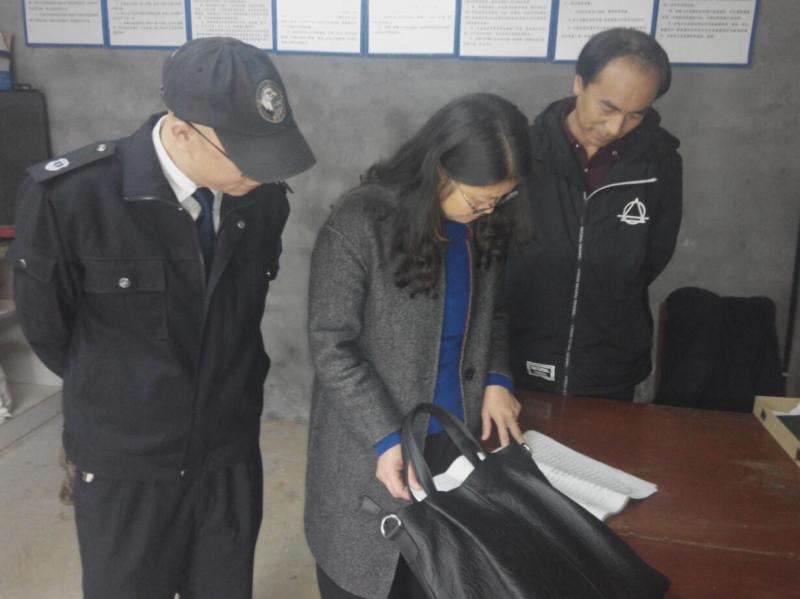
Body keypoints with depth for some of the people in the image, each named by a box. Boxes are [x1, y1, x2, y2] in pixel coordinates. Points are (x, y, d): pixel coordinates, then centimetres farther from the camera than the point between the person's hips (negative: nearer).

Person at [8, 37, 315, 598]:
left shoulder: (264, 194, -11)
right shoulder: (66, 195, -23)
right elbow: (47, 328, -5)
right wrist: (122, 399, 9)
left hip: (232, 454, 3)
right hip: (123, 465, -2)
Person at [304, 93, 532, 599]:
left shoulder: (487, 225, -2)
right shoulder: (361, 224, -21)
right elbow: (330, 345, -18)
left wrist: (497, 378, -6)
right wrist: (385, 437, -22)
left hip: (457, 435, 5)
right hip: (369, 443, -4)